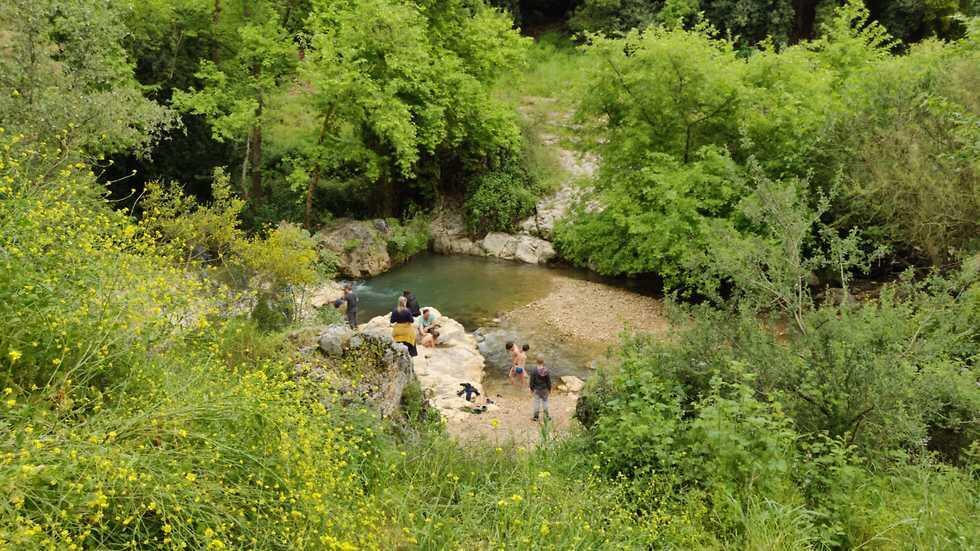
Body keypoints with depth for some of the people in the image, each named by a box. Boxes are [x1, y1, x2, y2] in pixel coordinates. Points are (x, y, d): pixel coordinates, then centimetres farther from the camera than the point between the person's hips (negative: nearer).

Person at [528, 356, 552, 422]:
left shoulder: (534, 370, -19)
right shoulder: (546, 370, -14)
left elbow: (532, 380, -11)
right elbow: (549, 380, -6)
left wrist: (531, 388, 3)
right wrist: (549, 389, 7)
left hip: (537, 389, -2)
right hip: (545, 389, 2)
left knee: (537, 402, 9)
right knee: (545, 401, 16)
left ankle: (536, 417, 18)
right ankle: (547, 415, 23)